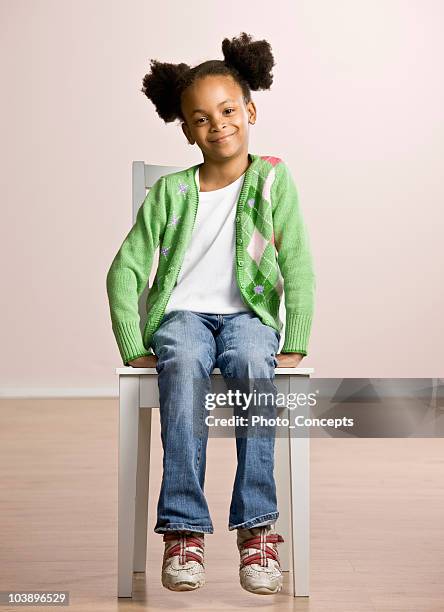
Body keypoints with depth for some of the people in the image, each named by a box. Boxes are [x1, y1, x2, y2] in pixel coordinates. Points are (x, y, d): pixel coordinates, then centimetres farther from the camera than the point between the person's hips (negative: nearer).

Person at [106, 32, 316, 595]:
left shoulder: (272, 178, 5)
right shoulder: (170, 192, 8)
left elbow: (298, 265, 0)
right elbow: (126, 270, 5)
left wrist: (296, 346, -9)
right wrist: (134, 348, -6)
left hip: (247, 313, -1)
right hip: (182, 313, 1)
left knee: (252, 363, -35)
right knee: (183, 368, -34)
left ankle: (256, 527, -31)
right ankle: (183, 529, -32)